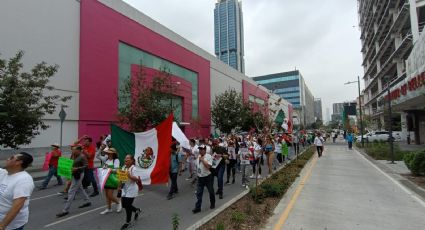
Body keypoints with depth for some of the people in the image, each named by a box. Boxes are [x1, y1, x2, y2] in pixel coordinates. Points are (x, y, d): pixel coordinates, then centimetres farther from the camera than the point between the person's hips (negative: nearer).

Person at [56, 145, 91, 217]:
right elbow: (73, 164, 15)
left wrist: (77, 169, -28)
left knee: (71, 192, -5)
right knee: (80, 189, 21)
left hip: (78, 175, -9)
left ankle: (65, 210, 3)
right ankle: (87, 201, 37)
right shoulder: (75, 156, 6)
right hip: (74, 175, 9)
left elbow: (85, 166, -18)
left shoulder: (82, 156, -17)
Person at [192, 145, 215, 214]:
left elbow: (208, 166, -27)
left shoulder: (209, 156, -16)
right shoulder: (198, 157, 6)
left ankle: (212, 204, 34)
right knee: (199, 193, 4)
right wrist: (198, 174, 15)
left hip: (207, 177, -5)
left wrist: (202, 160, -25)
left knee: (211, 191, 13)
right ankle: (197, 207, 10)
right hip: (200, 177, 5)